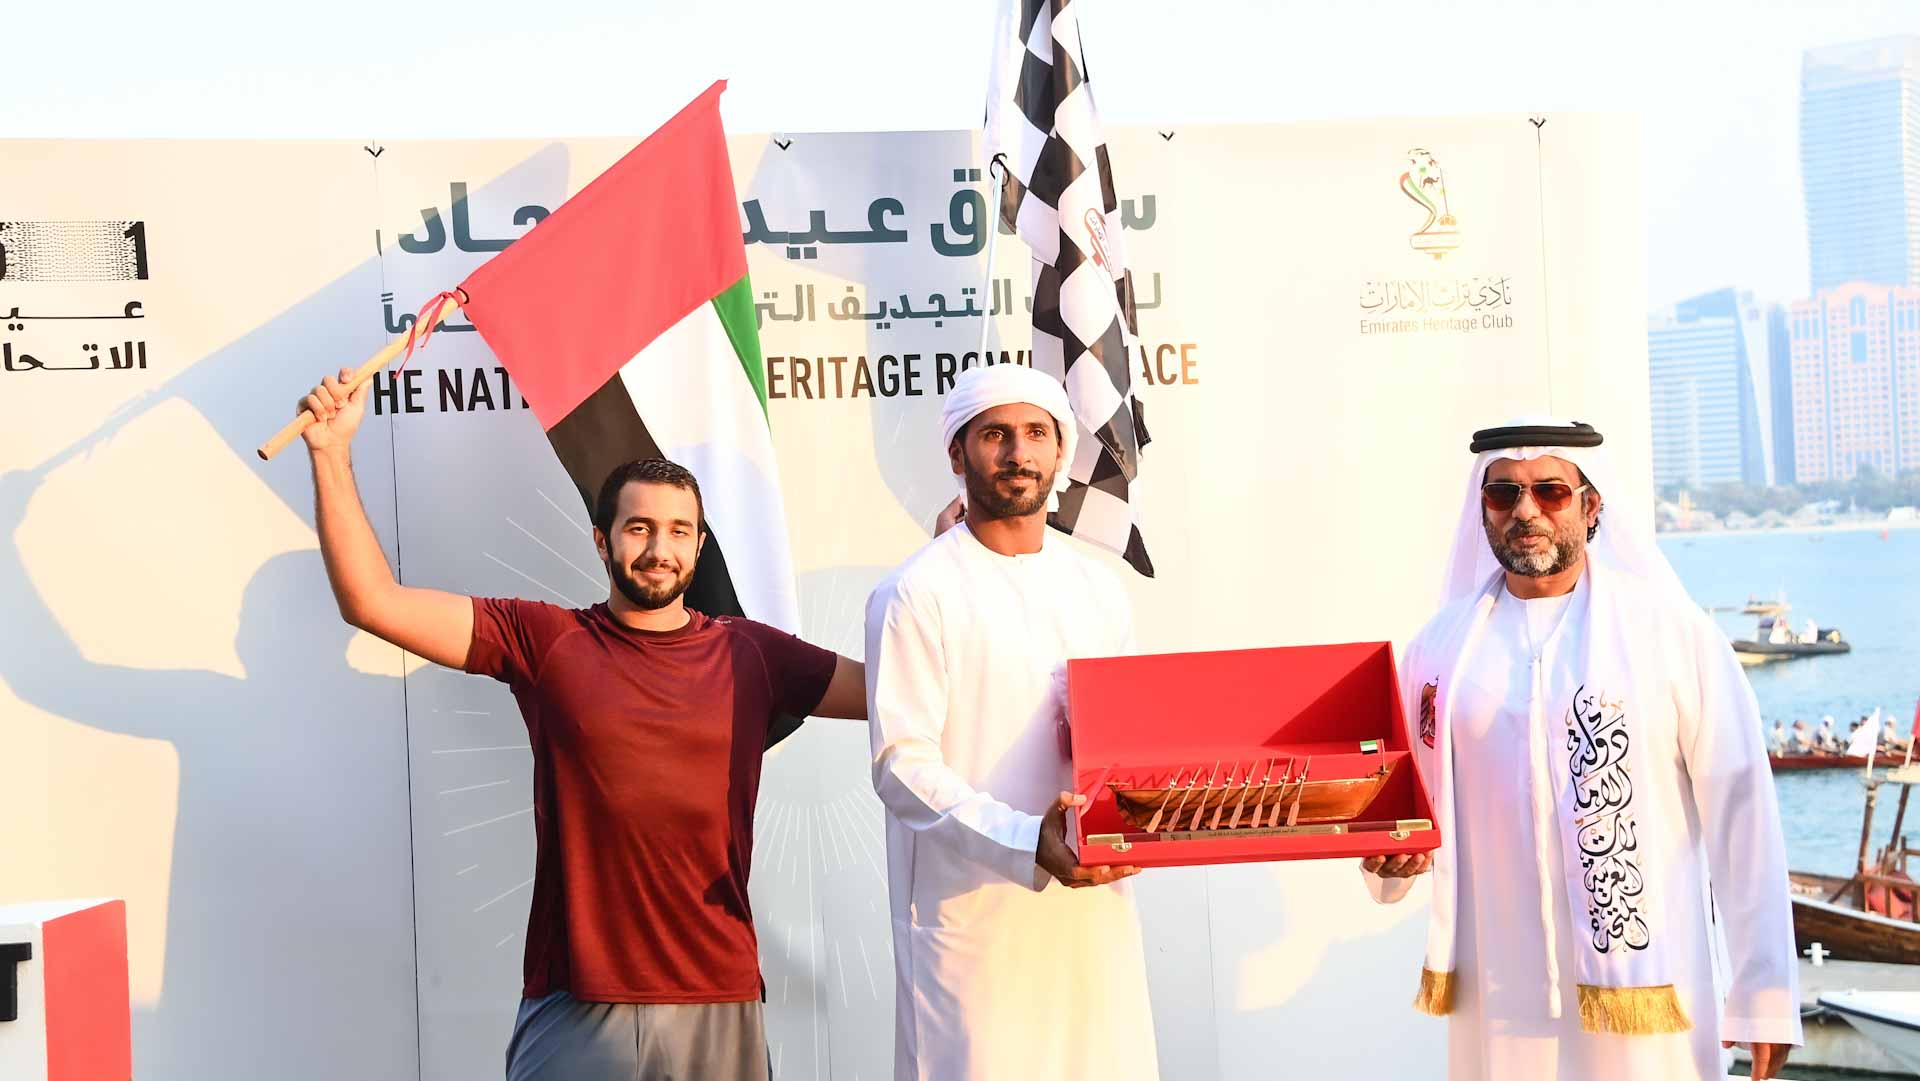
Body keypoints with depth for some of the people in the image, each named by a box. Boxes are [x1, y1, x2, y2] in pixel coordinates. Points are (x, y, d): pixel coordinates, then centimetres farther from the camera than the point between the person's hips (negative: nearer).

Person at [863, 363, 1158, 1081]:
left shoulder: (1096, 589, 13)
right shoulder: (918, 595, -7)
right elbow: (901, 766, -13)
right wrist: (1026, 842, -25)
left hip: (1091, 904, 5)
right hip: (973, 913, -5)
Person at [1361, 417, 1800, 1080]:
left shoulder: (1674, 632, -5)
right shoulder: (1441, 648, 5)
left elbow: (1738, 812, -5)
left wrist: (1764, 992, -6)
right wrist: (1390, 856, -8)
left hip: (1641, 989, -2)